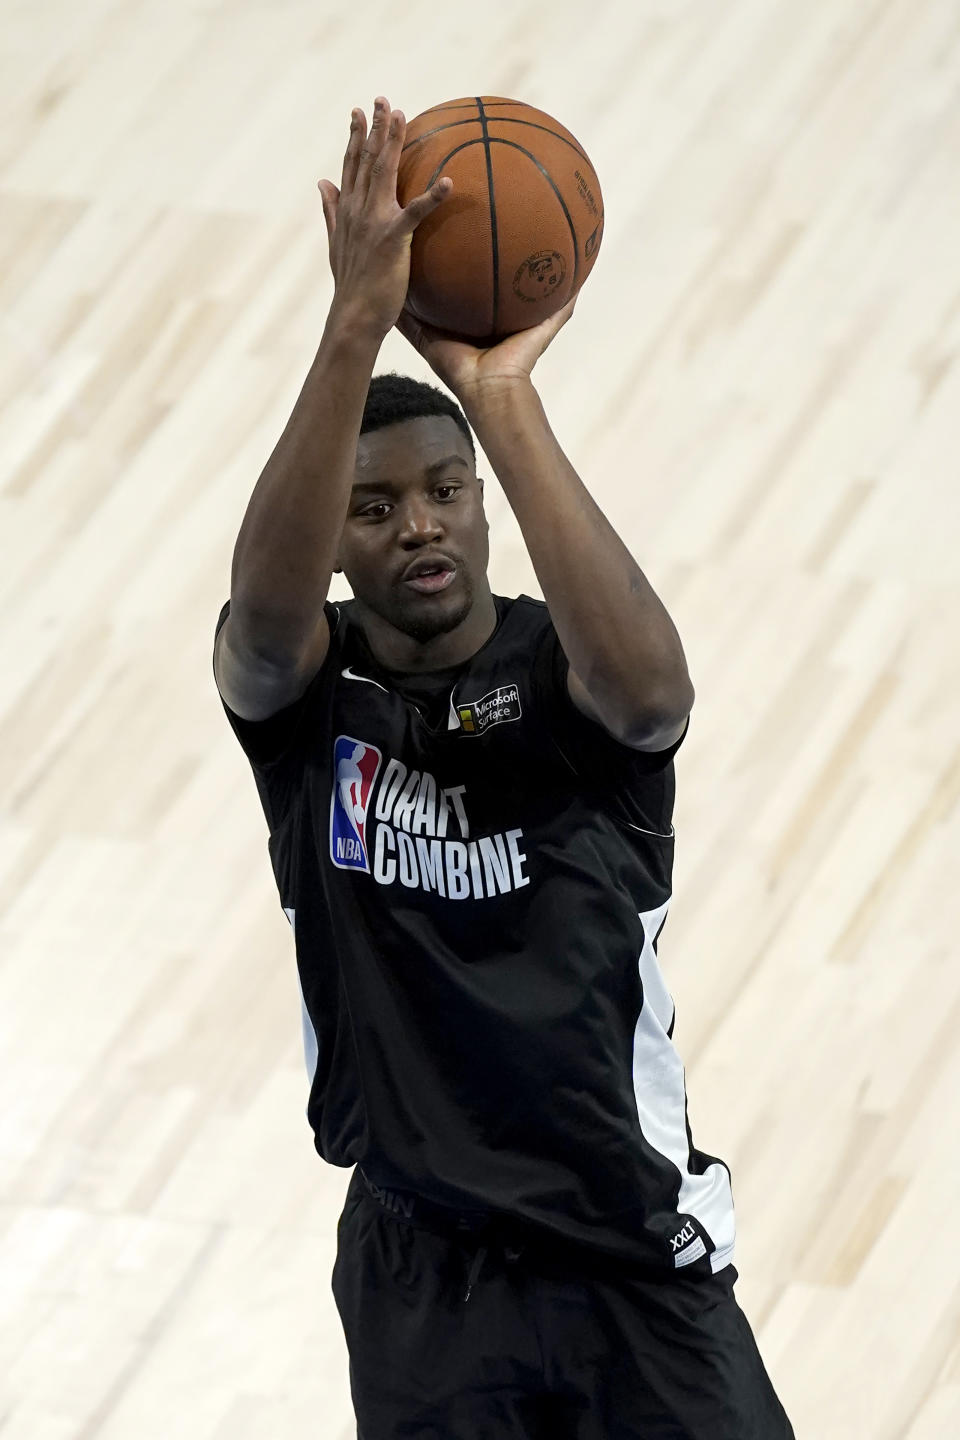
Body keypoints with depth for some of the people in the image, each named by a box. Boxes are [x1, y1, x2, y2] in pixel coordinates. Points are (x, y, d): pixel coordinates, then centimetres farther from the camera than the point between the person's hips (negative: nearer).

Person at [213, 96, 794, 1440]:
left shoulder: (569, 674, -10)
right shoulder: (303, 691, -7)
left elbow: (648, 685, -36)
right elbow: (266, 606, -32)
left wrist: (502, 399, -42)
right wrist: (357, 326, -44)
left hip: (635, 1251, -1)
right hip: (424, 1265, 1)